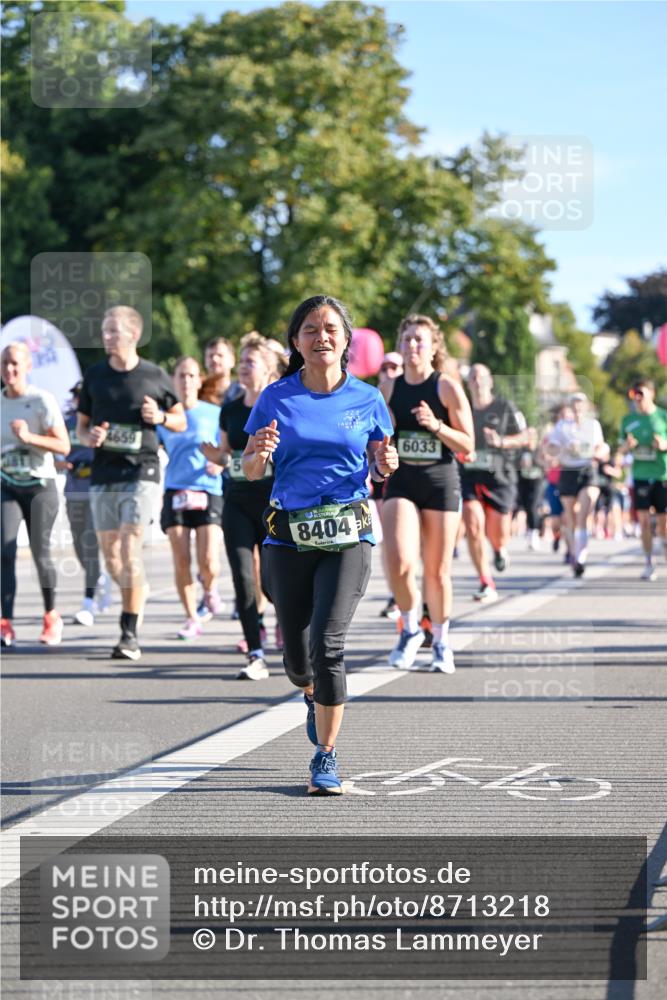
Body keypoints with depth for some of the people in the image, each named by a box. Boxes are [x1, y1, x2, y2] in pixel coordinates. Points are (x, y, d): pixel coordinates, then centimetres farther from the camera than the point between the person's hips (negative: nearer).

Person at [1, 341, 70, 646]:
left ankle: (51, 616, 23)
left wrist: (29, 437, -24)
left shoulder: (42, 400, -7)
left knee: (40, 552, 1)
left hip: (40, 486, -3)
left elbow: (63, 446, -13)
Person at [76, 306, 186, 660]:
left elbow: (181, 421, 12)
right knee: (110, 557, 7)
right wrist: (90, 438, -8)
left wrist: (161, 417, -10)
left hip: (141, 474, -4)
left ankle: (130, 633, -11)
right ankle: (138, 596, 35)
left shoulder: (155, 377, 1)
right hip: (103, 476, 4)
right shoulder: (94, 375, 8)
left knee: (130, 551, -14)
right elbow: (81, 427, 14)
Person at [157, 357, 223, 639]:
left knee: (208, 561, -14)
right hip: (175, 493, 2)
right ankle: (192, 619, 9)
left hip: (208, 492, -2)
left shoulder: (214, 414, 5)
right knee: (181, 562, -5)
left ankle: (210, 588, 21)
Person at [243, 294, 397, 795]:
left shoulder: (367, 399, 4)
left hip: (348, 534, -1)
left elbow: (379, 465, 15)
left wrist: (386, 464, -8)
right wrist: (260, 454, -16)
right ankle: (315, 695, 46)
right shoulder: (276, 398, 3)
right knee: (296, 653, 9)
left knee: (328, 641, -17)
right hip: (289, 537, 2)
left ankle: (326, 756, -5)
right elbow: (250, 470, 7)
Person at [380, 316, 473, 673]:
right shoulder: (388, 389, 5)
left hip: (441, 483, -2)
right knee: (399, 562, -17)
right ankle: (410, 628, 7)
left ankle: (441, 643, 23)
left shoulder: (447, 387, -4)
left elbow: (468, 444, -4)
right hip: (401, 483, 2)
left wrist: (437, 426, -18)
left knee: (437, 571, 5)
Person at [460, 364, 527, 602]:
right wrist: (461, 453, -2)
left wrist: (501, 442, -15)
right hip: (469, 474, 2)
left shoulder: (505, 407, 3)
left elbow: (522, 438, 3)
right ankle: (486, 585, -6)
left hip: (499, 476, -2)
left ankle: (500, 549, 38)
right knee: (473, 527, -13)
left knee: (497, 535, -3)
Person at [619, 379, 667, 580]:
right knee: (644, 520, -4)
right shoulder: (628, 420, 8)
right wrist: (627, 446, -7)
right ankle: (649, 564, 2)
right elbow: (622, 448, 15)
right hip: (640, 475, 2)